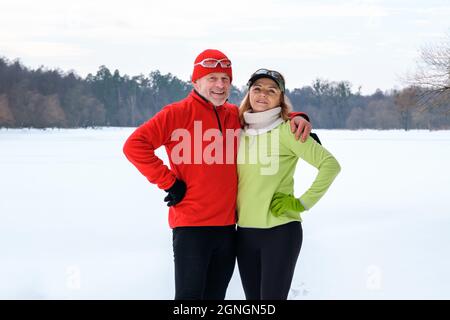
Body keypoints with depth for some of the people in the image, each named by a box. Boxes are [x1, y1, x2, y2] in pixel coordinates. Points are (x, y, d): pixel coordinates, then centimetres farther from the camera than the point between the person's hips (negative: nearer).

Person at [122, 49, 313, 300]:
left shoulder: (236, 115, 10)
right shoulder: (179, 113, -6)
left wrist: (297, 118, 6)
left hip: (227, 228, 6)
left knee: (216, 296, 13)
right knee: (190, 295, -6)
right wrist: (168, 182, -13)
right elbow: (135, 145, -12)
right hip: (191, 227, -6)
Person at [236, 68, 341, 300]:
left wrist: (303, 203, -12)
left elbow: (330, 164, -14)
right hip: (245, 232, 6)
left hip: (280, 231, -6)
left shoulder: (285, 130, -9)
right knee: (253, 301, 11)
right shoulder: (239, 131, 9)